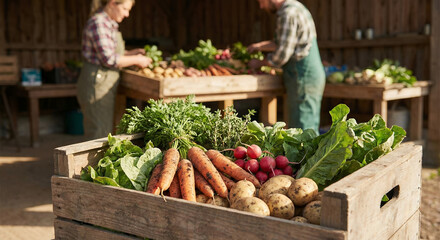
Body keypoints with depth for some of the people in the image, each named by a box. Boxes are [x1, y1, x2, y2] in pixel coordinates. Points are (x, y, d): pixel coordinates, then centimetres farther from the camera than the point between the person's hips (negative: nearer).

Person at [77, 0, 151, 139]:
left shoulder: (110, 24, 15)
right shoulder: (98, 23, -16)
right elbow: (109, 60, -21)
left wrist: (130, 53, 10)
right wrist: (136, 60, -11)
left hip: (105, 85, 10)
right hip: (96, 84, -10)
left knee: (106, 134, 14)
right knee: (99, 135, -5)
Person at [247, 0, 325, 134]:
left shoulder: (288, 14, -15)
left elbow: (282, 55, -17)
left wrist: (259, 63, -2)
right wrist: (260, 46, 17)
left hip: (303, 78, -10)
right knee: (310, 129, 13)